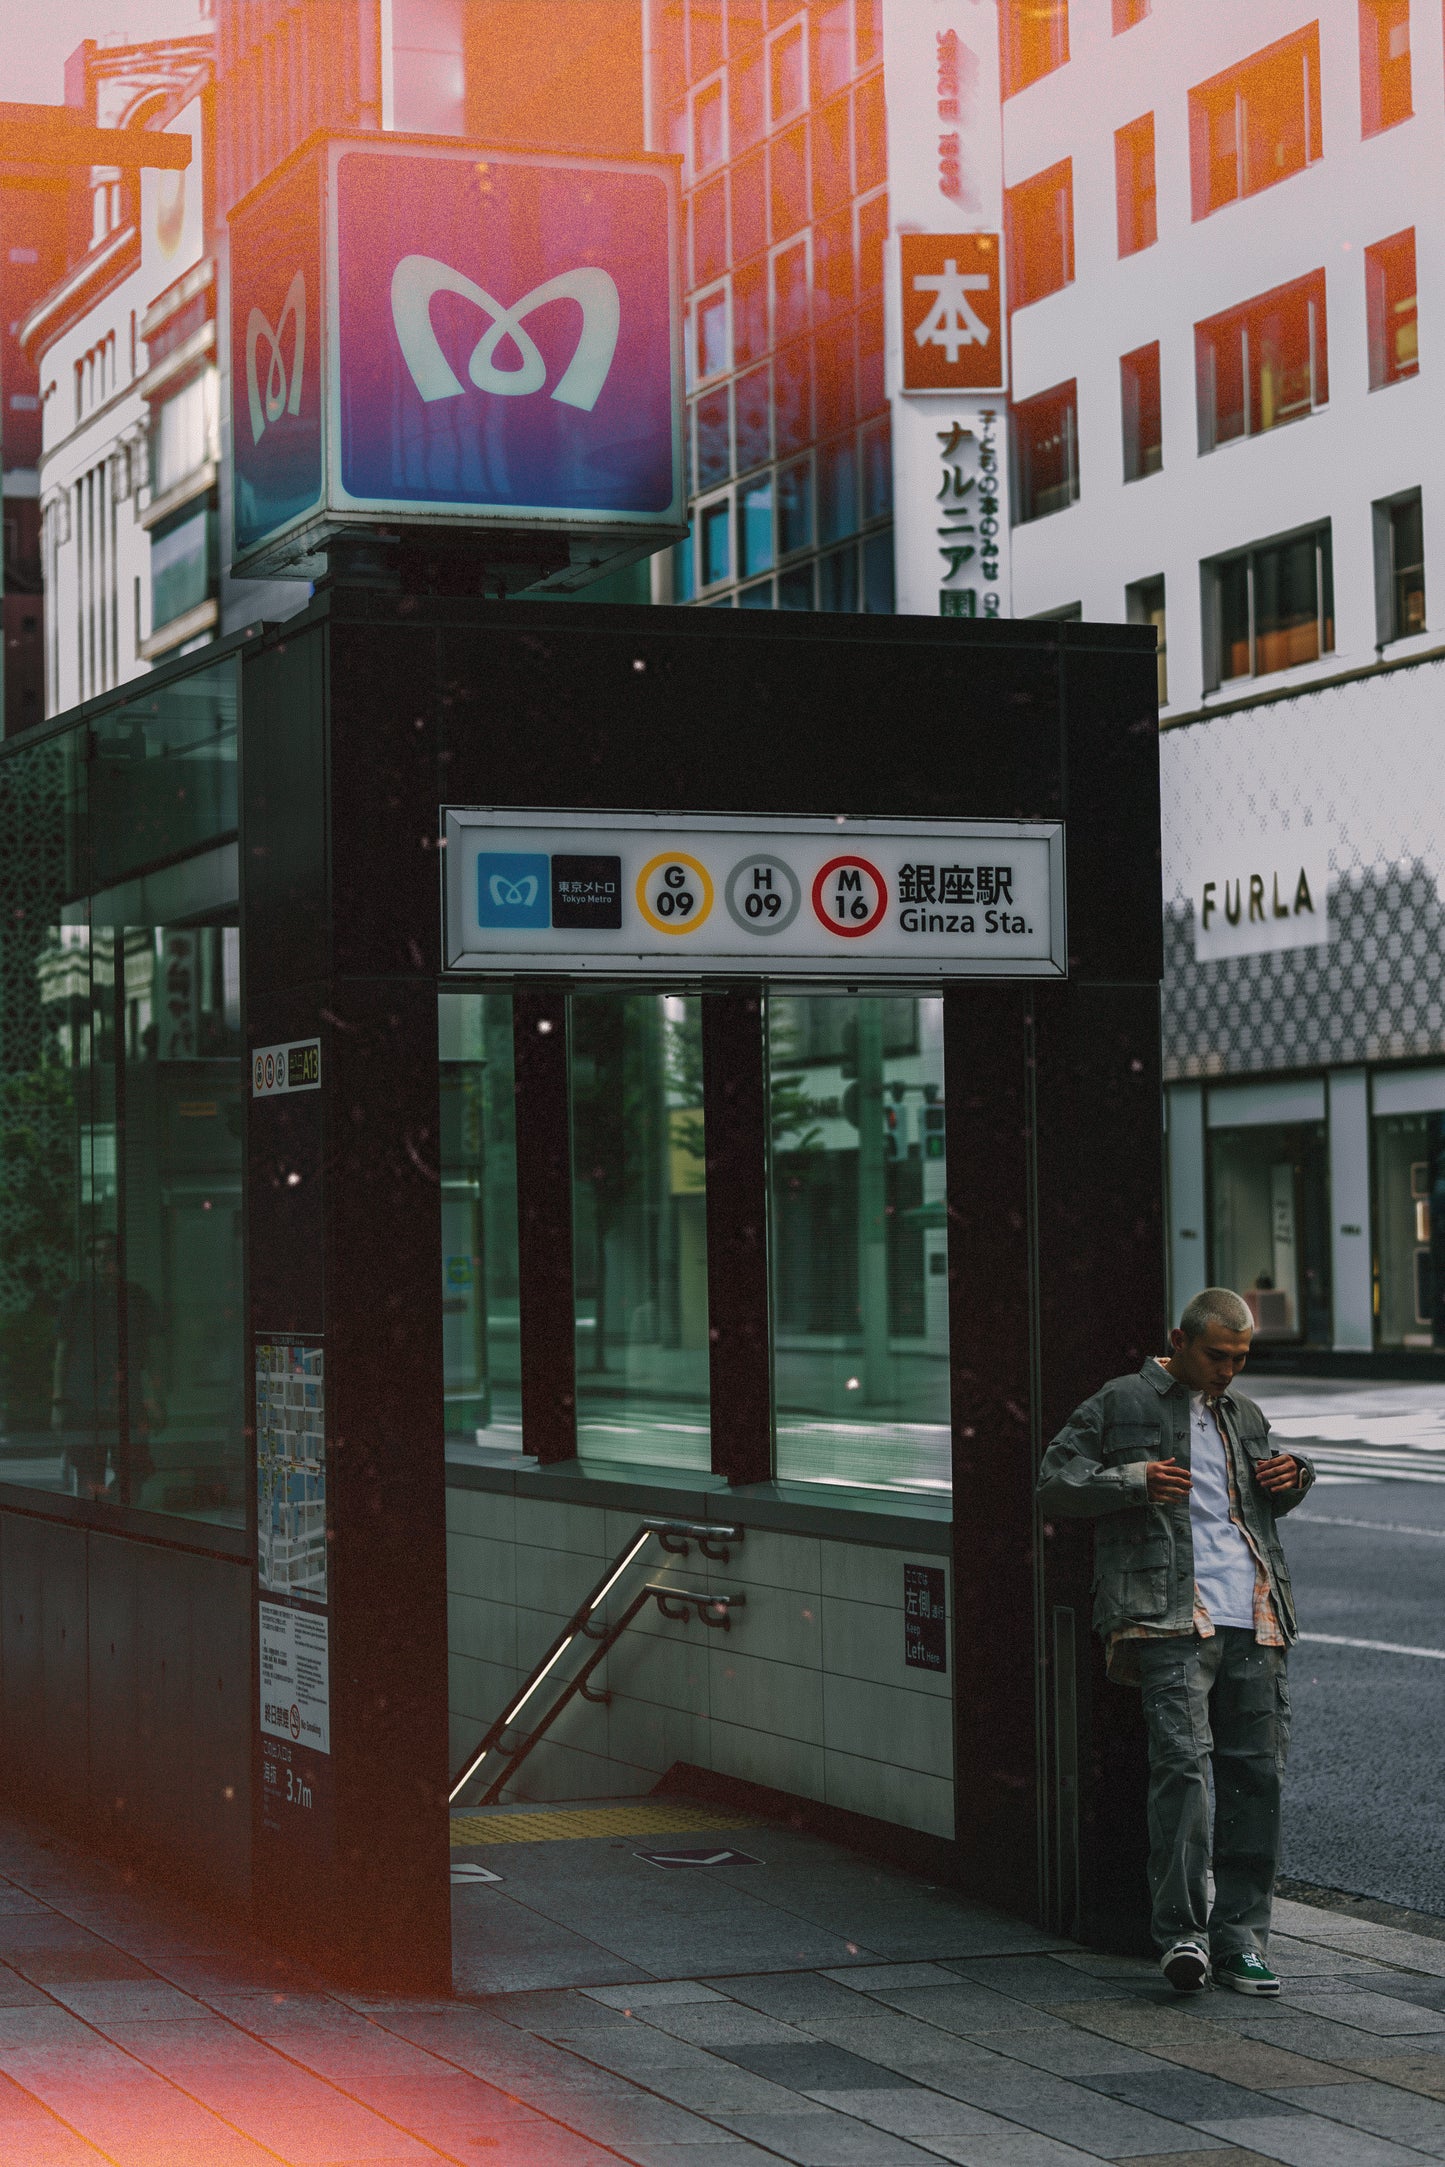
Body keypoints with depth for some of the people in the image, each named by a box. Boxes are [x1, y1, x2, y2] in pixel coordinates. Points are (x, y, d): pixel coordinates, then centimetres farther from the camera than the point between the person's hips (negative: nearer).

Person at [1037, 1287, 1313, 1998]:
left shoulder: (1243, 1414, 23)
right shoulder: (1120, 1404, 6)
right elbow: (1055, 1485, 3)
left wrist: (1294, 1475, 13)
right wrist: (1133, 1481, -12)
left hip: (1253, 1620, 6)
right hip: (1169, 1619, -6)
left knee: (1257, 1773, 2)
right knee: (1181, 1761, -17)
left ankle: (1239, 1937, 9)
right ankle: (1181, 1933, -15)